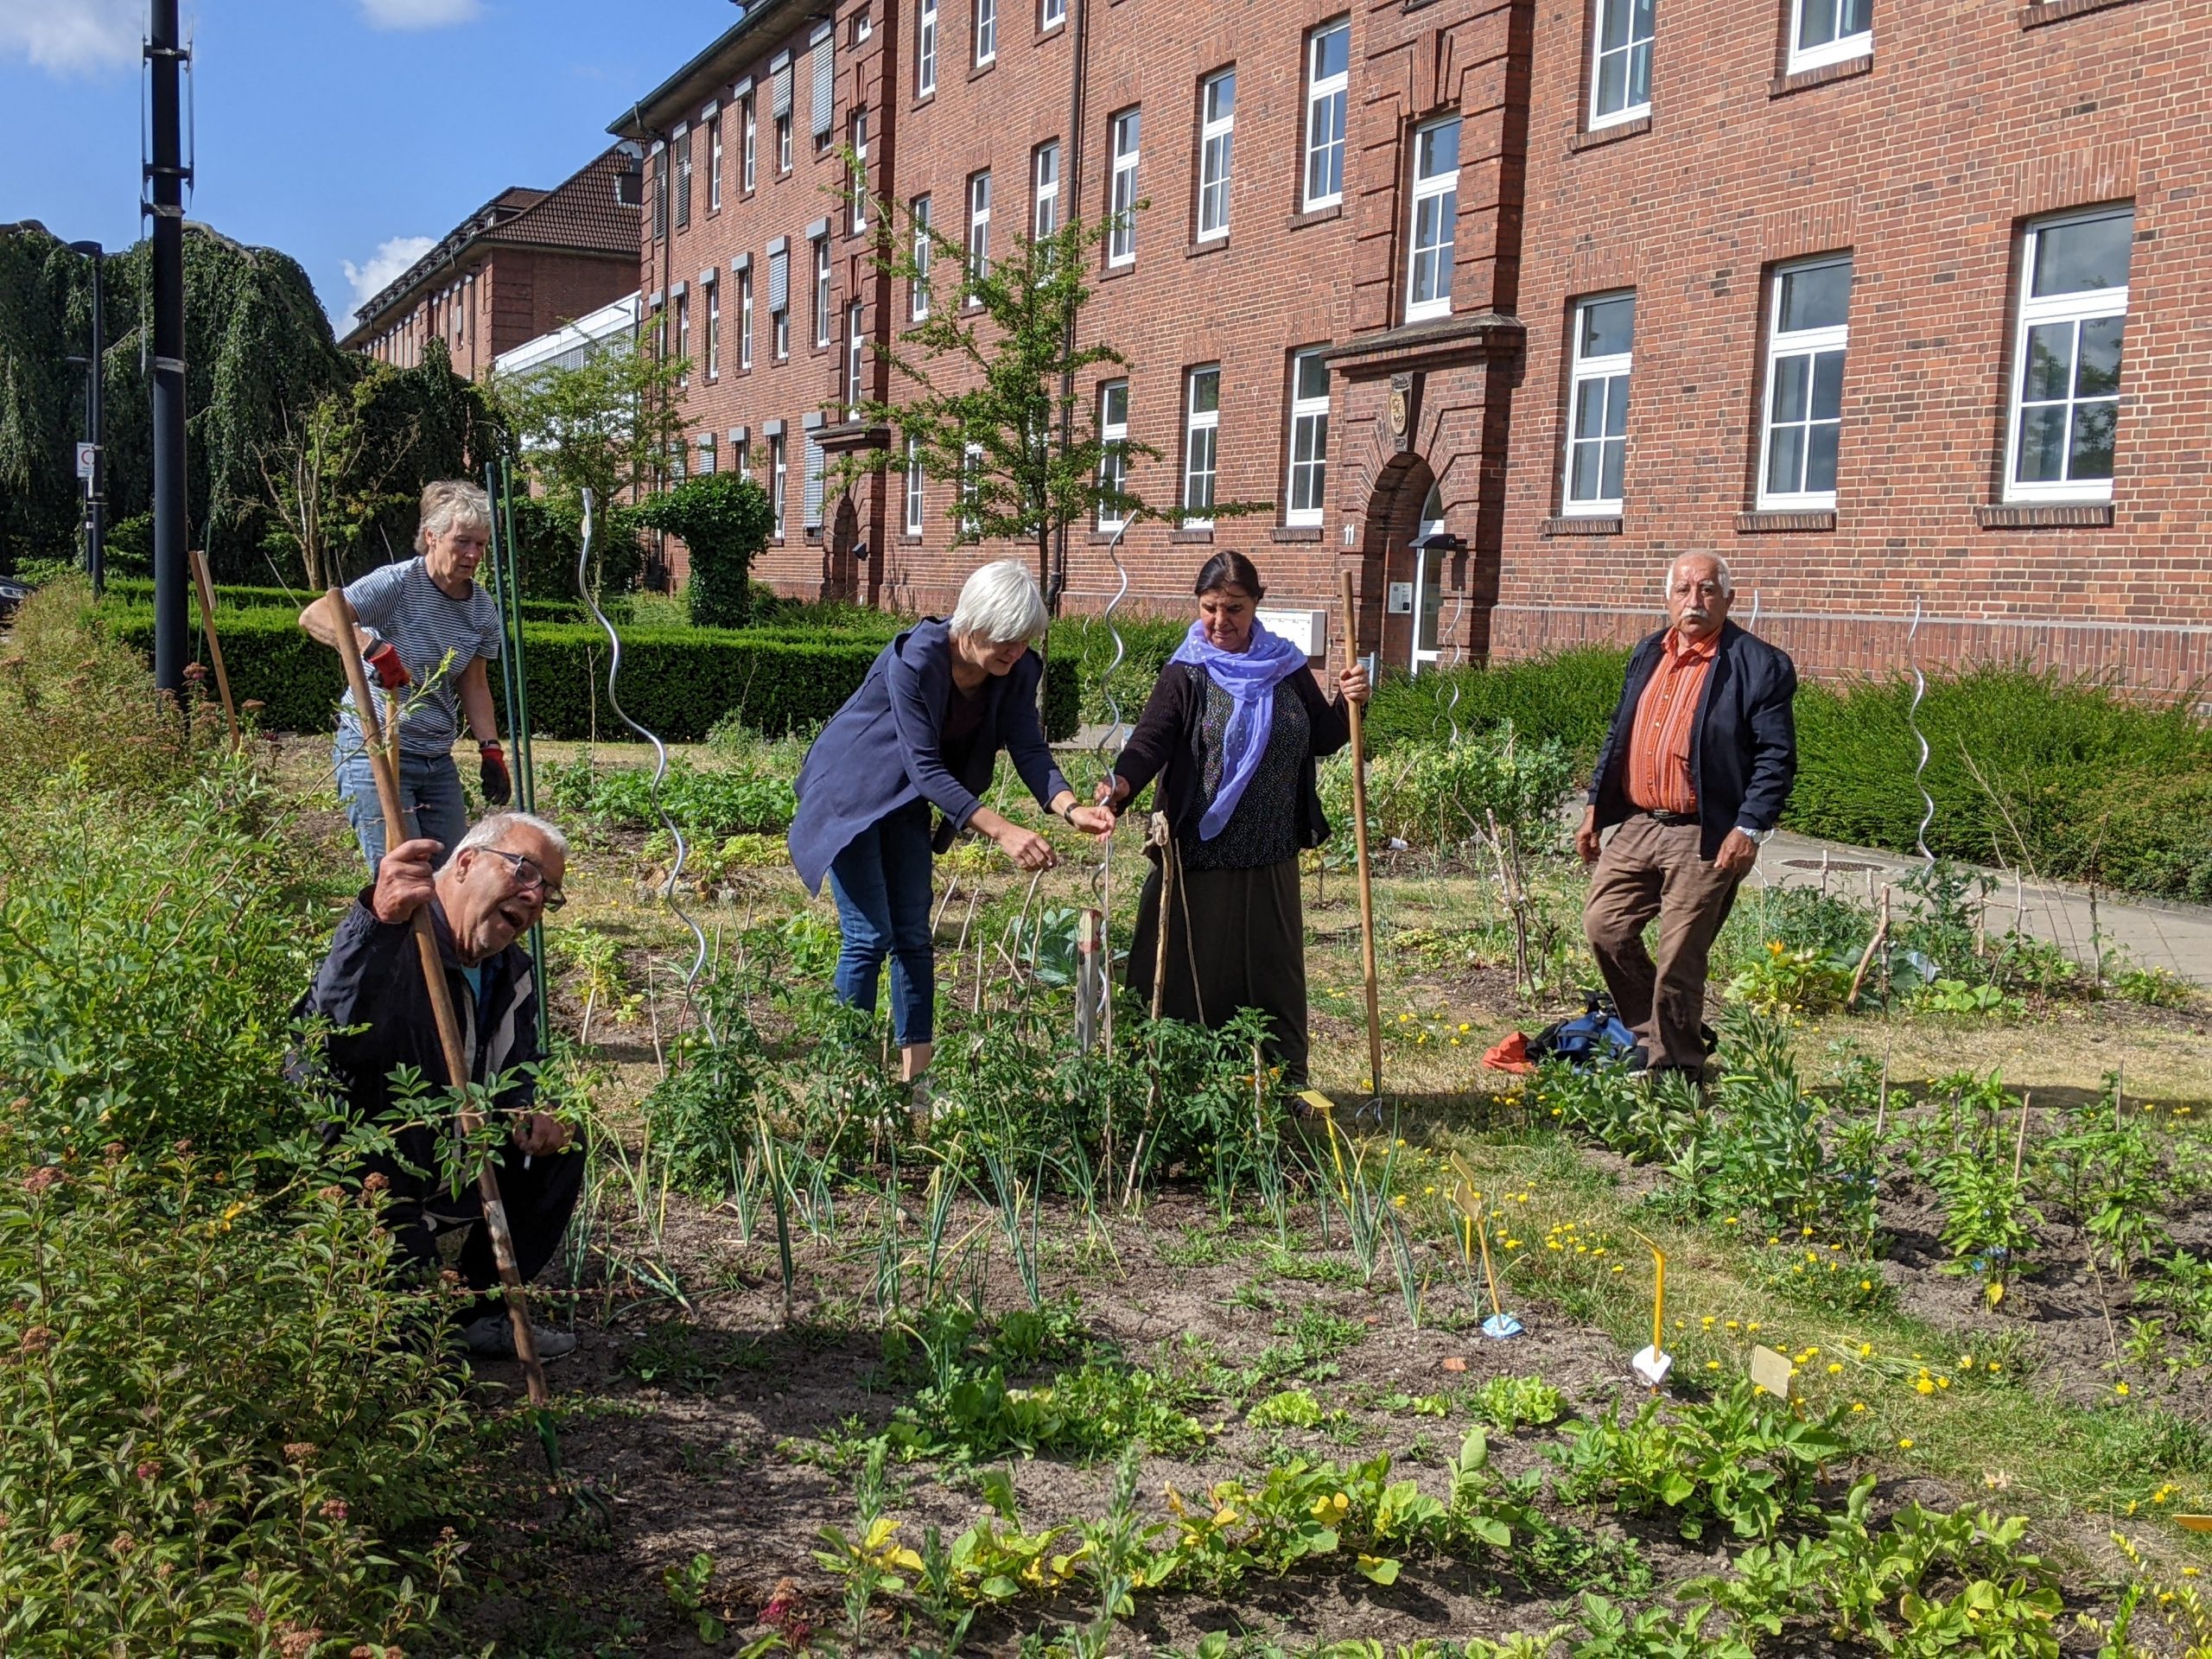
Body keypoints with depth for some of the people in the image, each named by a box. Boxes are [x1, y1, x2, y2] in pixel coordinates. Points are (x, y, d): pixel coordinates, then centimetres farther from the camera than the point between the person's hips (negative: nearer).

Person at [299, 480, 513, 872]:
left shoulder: (483, 608, 6)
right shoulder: (397, 584, -14)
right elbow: (314, 617, -23)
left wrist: (490, 750, 4)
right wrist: (375, 649, -37)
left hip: (438, 762, 7)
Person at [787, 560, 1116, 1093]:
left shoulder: (1017, 672, -13)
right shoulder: (914, 662, -32)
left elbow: (1030, 750, -17)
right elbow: (927, 769, -33)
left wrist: (1069, 807, -37)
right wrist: (1003, 832, -40)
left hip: (907, 801, 7)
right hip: (851, 793, -6)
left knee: (913, 936, 6)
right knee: (870, 936, -10)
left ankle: (915, 1079, 10)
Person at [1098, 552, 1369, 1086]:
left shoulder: (1286, 667, 7)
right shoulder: (1186, 674, -4)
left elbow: (1320, 740, 15)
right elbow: (1150, 741, -16)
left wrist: (1346, 705, -5)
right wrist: (1121, 784, -36)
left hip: (1271, 860, 4)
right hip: (1200, 856, -4)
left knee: (1273, 970, 13)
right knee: (1191, 976, 1)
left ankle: (1286, 1081, 26)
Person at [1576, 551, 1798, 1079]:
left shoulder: (1759, 666, -7)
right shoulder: (1647, 654, 14)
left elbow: (1777, 757, -10)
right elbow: (1618, 735, 20)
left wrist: (1750, 828, -18)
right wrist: (1595, 807, 16)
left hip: (1704, 838, -6)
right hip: (1636, 826, 7)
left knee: (1679, 960, -2)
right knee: (1603, 926, 6)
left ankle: (1674, 1069, 15)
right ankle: (1652, 1034, 25)